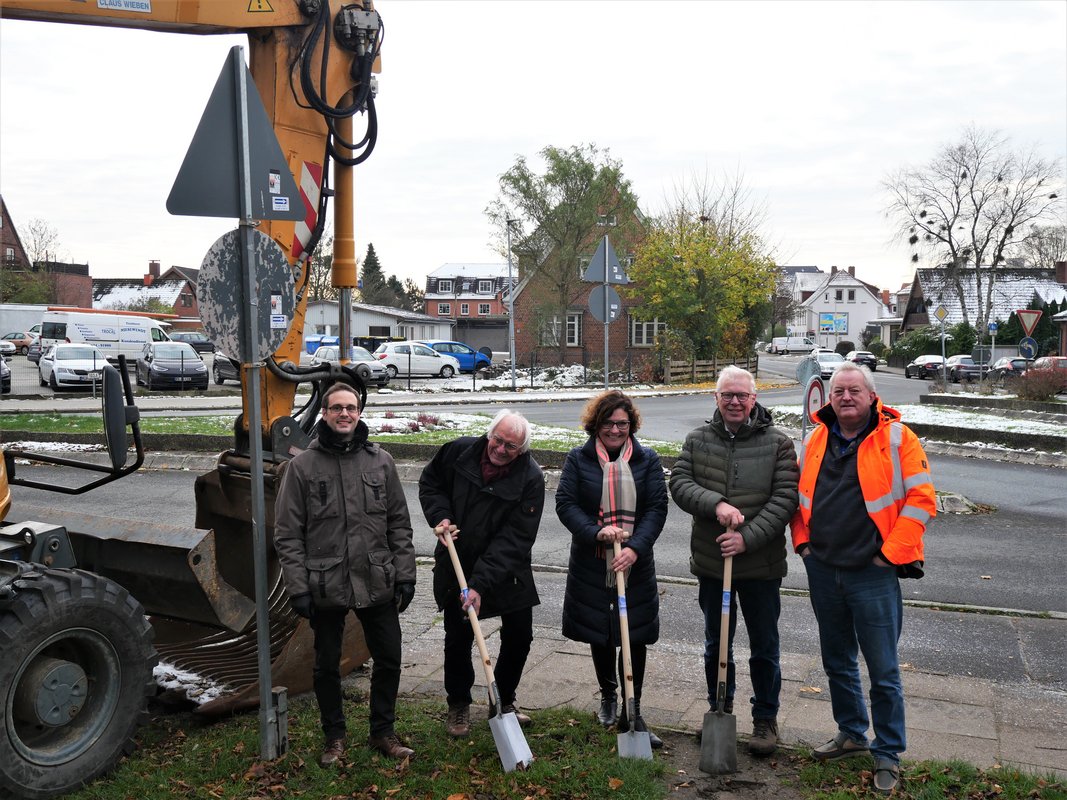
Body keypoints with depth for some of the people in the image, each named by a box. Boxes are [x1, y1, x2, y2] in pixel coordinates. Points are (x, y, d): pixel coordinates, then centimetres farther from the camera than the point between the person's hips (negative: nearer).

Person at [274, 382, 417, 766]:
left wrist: (405, 573, 2)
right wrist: (298, 587, -8)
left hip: (377, 585, 2)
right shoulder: (302, 466, -5)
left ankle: (383, 732, 31)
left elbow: (399, 523, 6)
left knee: (388, 660, 11)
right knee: (327, 665, 13)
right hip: (326, 587, -2)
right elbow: (287, 534, -4)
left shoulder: (380, 461, 2)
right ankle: (334, 737, 33)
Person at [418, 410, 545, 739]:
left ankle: (503, 701, 31)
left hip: (508, 570, 0)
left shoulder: (530, 479, -20)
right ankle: (458, 705, 29)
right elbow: (430, 483, 7)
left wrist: (481, 584, -30)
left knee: (519, 637, 7)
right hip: (456, 565, 1)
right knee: (458, 640, 8)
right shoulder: (459, 452, -13)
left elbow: (514, 540, -24)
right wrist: (440, 516, -13)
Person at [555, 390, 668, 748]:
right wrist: (596, 532, -21)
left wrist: (635, 547, -19)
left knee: (635, 638, 2)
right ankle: (608, 696, 38)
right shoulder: (579, 459, 0)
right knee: (599, 636, 14)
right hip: (591, 565, 0)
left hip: (636, 564, 0)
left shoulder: (647, 460, 1)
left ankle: (632, 711, 16)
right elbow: (565, 503, -5)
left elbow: (657, 508, -5)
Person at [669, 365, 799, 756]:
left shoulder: (778, 444, -6)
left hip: (761, 564, -2)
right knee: (716, 644, 17)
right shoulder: (698, 440, 2)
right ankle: (719, 711, 36)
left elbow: (785, 499, -12)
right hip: (711, 562, 3)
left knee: (764, 647, 10)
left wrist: (748, 537, -21)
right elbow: (679, 483, -6)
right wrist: (716, 504, -24)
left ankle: (765, 720, 28)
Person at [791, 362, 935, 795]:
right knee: (837, 662, 19)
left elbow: (920, 499, -11)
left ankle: (888, 755, 20)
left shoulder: (897, 438, -8)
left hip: (872, 573, -5)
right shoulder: (816, 440, 6)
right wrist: (802, 540, 6)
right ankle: (851, 734, 37)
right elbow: (798, 495, 17)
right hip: (822, 570, 5)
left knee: (883, 671, 4)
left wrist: (891, 552, -14)